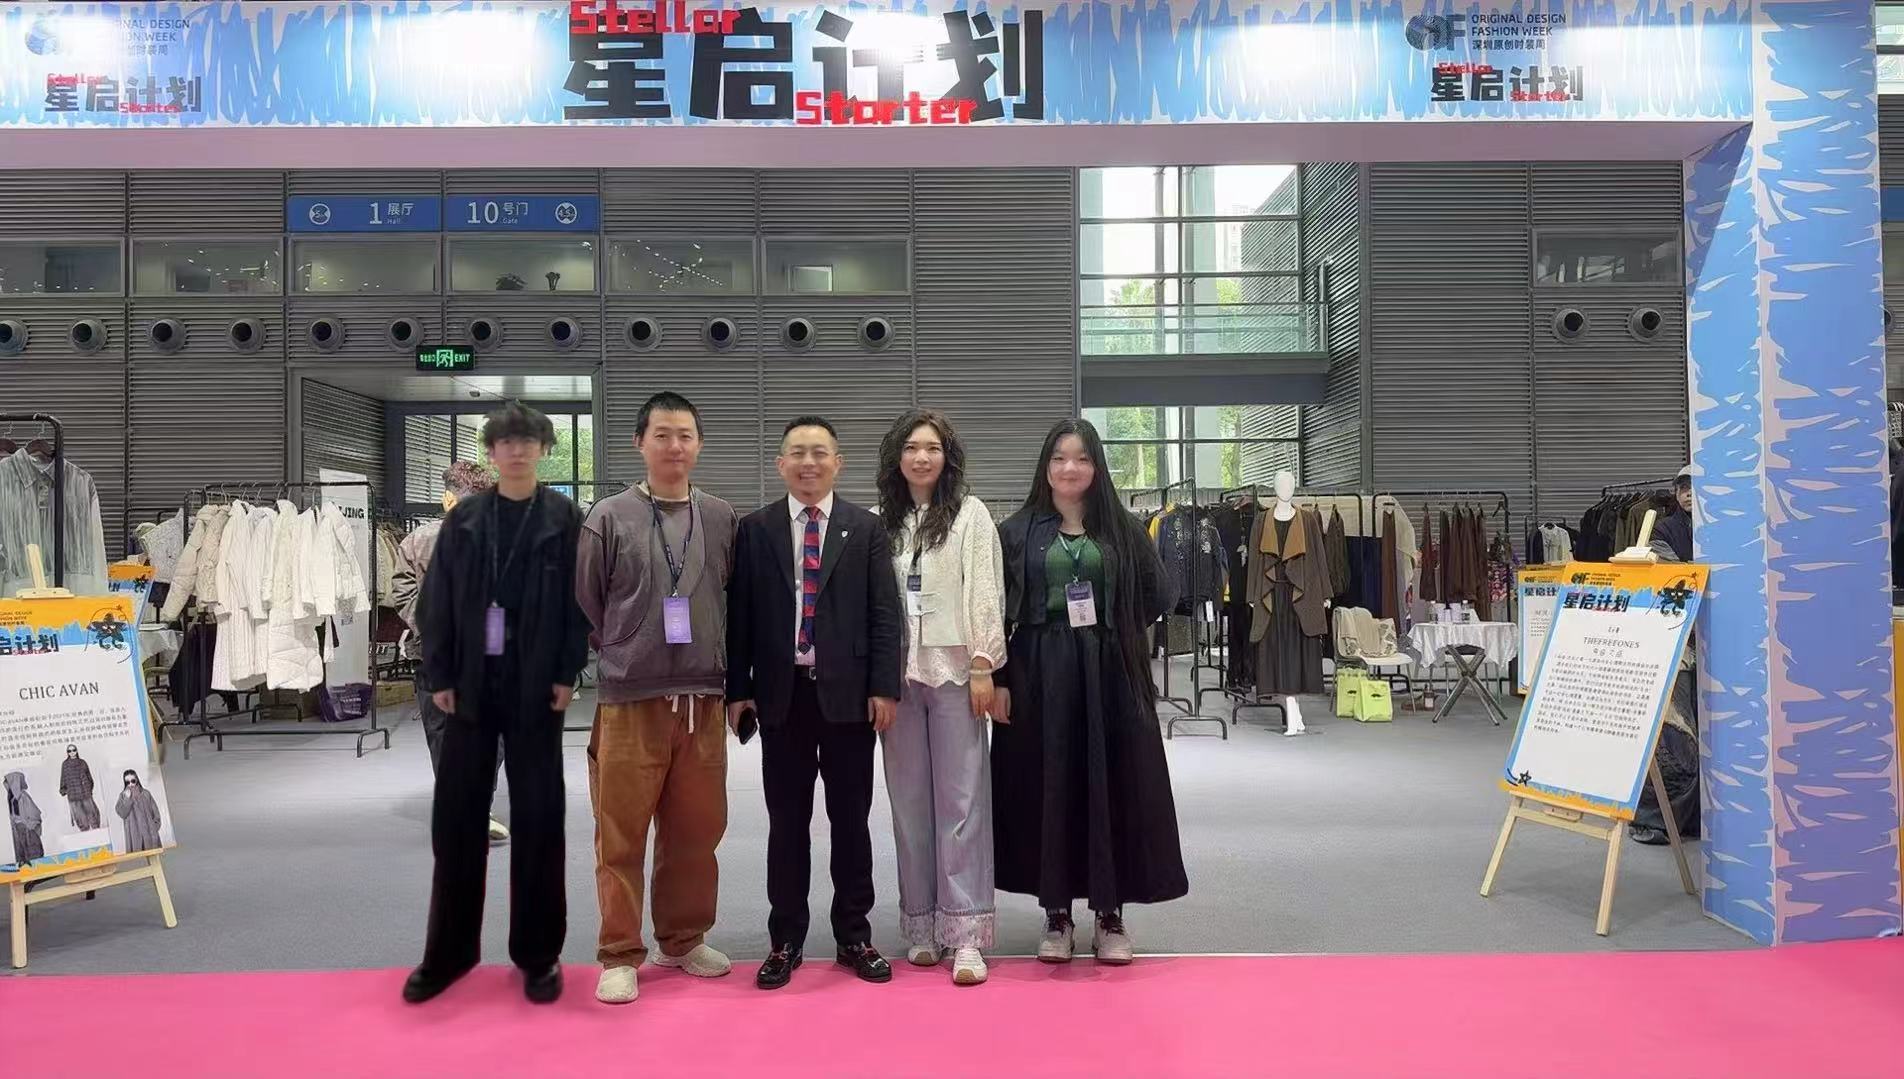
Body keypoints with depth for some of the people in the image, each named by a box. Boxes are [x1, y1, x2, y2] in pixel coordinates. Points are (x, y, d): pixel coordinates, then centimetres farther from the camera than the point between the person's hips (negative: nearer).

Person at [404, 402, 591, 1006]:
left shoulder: (564, 519, 1)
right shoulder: (463, 519, 6)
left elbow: (578, 600, -1)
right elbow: (437, 600, 5)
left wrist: (568, 673, -8)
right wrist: (439, 675, -1)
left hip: (536, 684, -2)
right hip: (471, 683, 2)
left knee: (538, 818, 4)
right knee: (456, 816, 7)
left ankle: (538, 952, 15)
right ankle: (449, 950, 20)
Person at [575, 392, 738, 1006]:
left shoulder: (722, 519, 7)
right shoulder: (609, 519, 0)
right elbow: (584, 607, 4)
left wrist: (734, 682, 12)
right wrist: (616, 659, 5)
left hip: (703, 705, 3)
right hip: (629, 703, -2)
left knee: (696, 831, 11)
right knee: (621, 837, 3)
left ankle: (684, 940, 28)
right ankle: (621, 957, 16)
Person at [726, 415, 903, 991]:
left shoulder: (866, 528, 3)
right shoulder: (755, 529, 5)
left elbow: (884, 613, 0)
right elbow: (740, 613, 4)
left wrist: (884, 687, -6)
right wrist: (738, 689, -1)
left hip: (848, 692, 0)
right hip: (781, 692, 1)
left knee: (850, 819, 8)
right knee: (786, 822, 8)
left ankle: (855, 936, 20)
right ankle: (785, 940, 19)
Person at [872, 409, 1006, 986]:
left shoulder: (970, 513, 3)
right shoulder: (882, 521, 11)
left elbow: (986, 590, -2)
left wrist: (983, 666, -9)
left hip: (954, 672, -3)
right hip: (896, 674, 3)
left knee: (962, 799, -3)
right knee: (910, 802, 7)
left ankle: (965, 933, 1)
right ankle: (920, 926, 17)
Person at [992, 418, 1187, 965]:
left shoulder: (1123, 529, 5)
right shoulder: (1017, 530, 3)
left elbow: (1156, 596, 10)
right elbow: (998, 612, 2)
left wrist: (1109, 628, 1)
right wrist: (998, 680, -5)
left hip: (1109, 675, 1)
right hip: (1039, 675, 0)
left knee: (1111, 788, 4)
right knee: (1047, 789, 4)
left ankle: (1111, 914, 16)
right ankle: (1057, 914, 17)